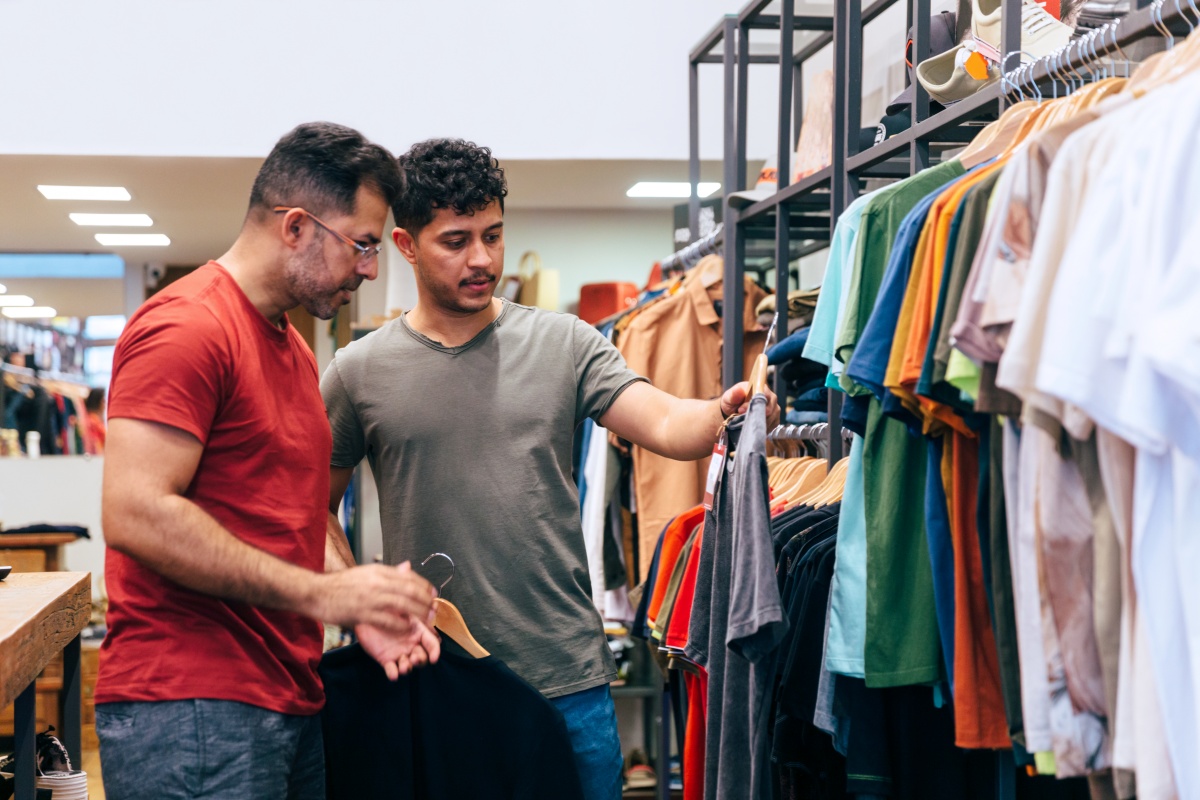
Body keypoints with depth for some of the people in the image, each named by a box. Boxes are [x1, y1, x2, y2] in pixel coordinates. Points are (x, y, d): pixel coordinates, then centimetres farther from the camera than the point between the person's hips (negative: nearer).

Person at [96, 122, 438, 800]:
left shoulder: (294, 348, 20)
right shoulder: (188, 328, -12)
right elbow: (136, 515, -21)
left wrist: (374, 613, 5)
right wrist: (322, 594, -19)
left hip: (292, 704, 9)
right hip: (191, 711, -9)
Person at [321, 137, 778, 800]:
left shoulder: (564, 343, 5)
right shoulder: (359, 372, 2)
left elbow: (664, 424, -7)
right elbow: (315, 511, 9)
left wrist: (724, 410, -28)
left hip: (568, 677, 1)